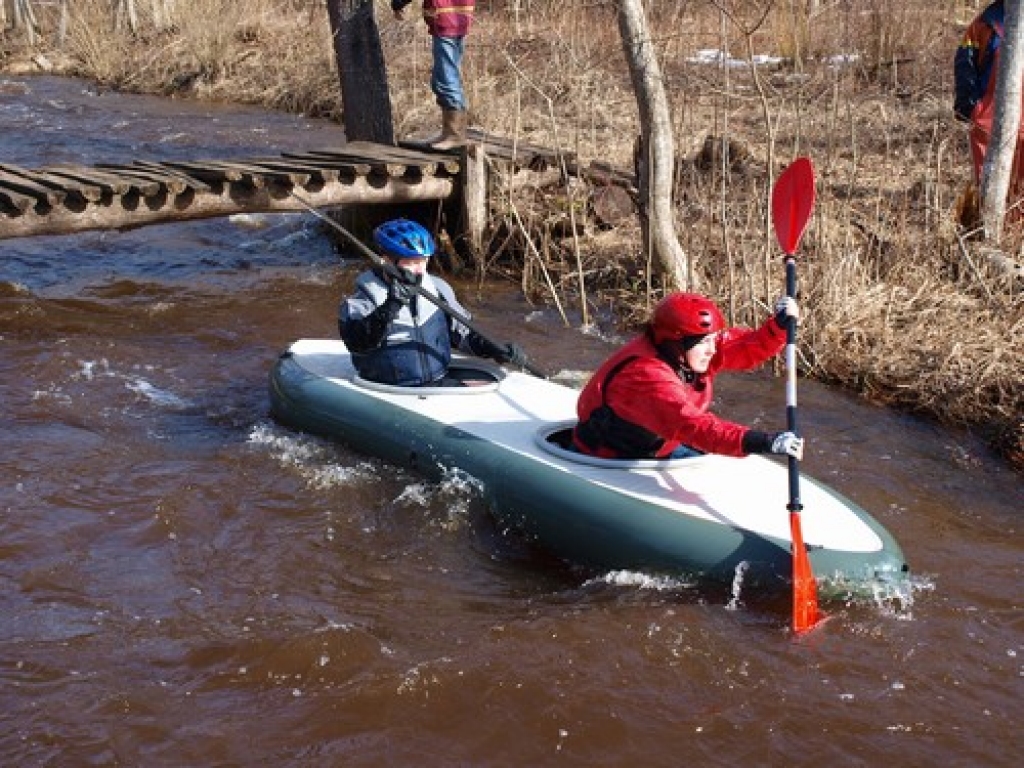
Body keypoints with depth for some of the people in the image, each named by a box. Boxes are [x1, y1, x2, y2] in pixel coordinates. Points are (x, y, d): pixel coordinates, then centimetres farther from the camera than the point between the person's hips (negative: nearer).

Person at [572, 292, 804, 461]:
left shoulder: (691, 351, -8)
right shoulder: (645, 375, -35)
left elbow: (750, 349, -1)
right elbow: (692, 425, -46)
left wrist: (780, 324, -23)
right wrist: (764, 442, -54)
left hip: (659, 448, 9)